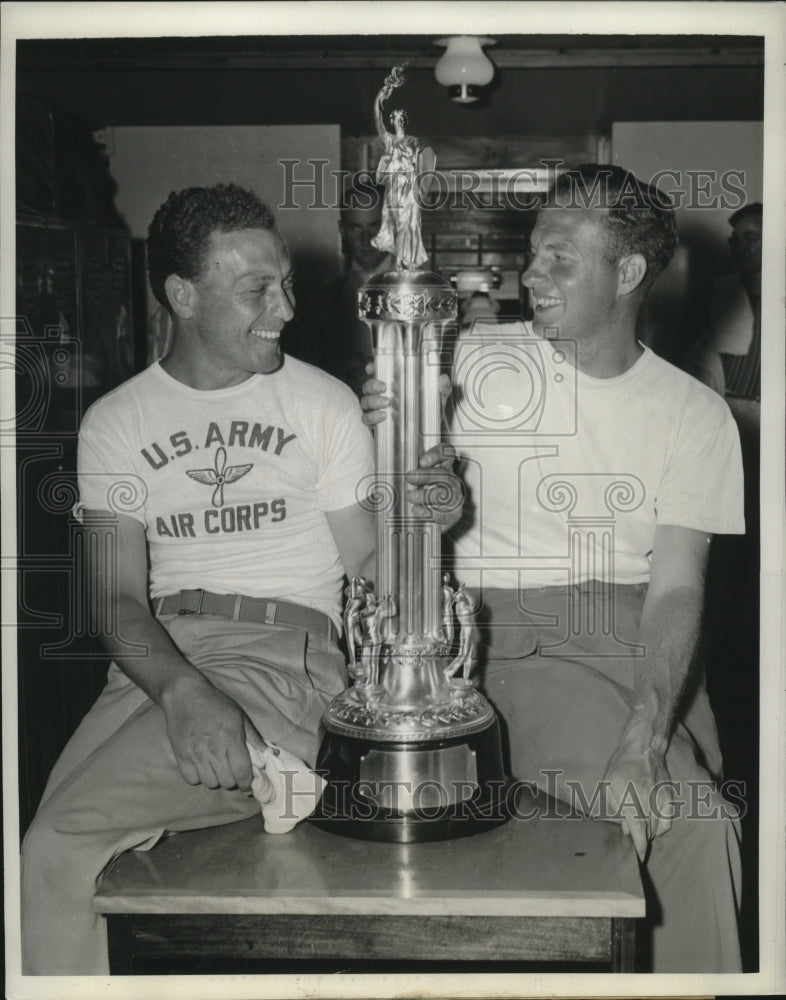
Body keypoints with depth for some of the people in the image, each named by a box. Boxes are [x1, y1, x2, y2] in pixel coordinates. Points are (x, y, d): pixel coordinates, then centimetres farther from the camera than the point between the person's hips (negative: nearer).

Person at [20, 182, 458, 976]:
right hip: (156, 660, 3)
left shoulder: (325, 405, 8)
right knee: (59, 856, -24)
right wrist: (182, 691, -20)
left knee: (62, 839, -25)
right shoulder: (114, 424, 11)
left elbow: (367, 566, 9)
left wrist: (412, 521, -15)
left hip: (285, 650, -2)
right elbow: (119, 599, 1)